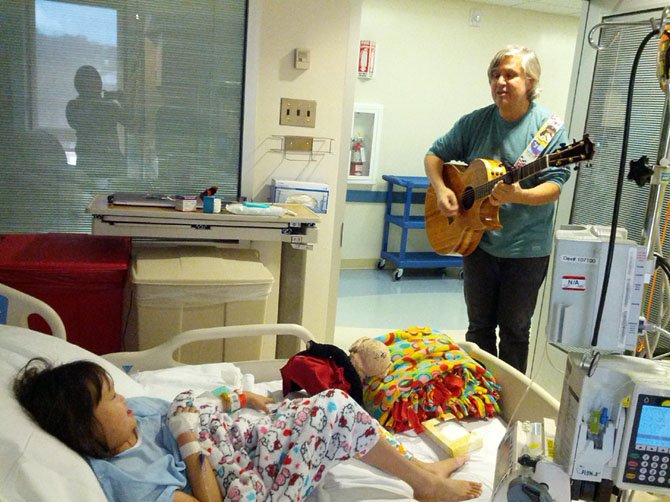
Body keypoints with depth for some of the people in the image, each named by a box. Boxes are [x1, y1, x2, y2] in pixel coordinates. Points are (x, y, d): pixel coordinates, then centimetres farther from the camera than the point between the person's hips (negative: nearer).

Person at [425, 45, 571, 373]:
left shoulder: (548, 128, -10)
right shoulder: (475, 121, 2)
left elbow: (554, 186, -15)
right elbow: (435, 155, 9)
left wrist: (518, 195, -35)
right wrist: (440, 188, -10)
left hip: (526, 249, -3)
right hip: (477, 240, 3)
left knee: (514, 331, 10)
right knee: (479, 326, 15)